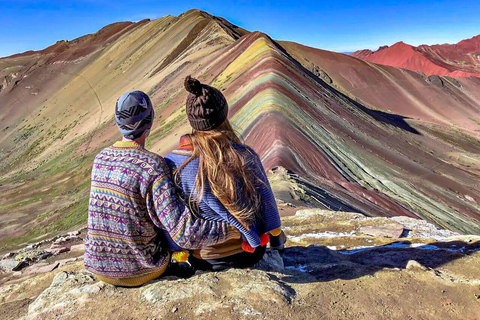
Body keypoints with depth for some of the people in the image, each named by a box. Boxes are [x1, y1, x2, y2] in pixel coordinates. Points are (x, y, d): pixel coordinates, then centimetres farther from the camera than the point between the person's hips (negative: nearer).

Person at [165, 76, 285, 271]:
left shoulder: (172, 164, -20)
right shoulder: (246, 156, -21)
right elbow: (267, 204, -8)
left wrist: (178, 251, 8)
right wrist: (277, 237, 11)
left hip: (204, 261, 1)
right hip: (250, 255, 0)